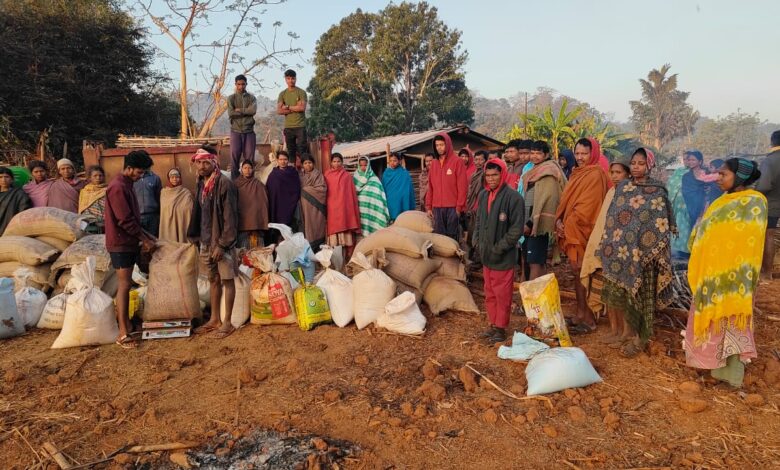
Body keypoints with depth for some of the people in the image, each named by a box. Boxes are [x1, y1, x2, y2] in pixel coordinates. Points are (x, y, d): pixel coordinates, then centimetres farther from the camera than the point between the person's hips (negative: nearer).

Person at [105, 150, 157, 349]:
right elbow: (125, 220, -20)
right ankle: (122, 334, -8)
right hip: (121, 243, -10)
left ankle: (126, 324, 21)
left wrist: (145, 234, 14)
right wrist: (145, 240, -13)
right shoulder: (118, 187, -17)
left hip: (129, 242, 10)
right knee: (124, 285, -10)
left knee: (125, 285, 13)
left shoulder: (126, 185, 14)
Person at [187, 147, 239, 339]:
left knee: (227, 280, 3)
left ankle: (227, 322, 12)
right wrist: (196, 236, 11)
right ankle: (214, 319, 27)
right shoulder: (202, 183, 10)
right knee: (213, 280, 16)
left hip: (222, 242, -7)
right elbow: (198, 213, 16)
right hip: (206, 242, 8)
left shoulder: (224, 183, -15)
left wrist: (222, 244, -19)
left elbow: (230, 217, -18)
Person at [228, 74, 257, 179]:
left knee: (249, 156, 1)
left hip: (249, 131, 1)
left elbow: (253, 111, -10)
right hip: (236, 131, -1)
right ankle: (234, 180, 5)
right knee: (234, 155, -1)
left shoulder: (251, 97, 8)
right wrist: (246, 112, -8)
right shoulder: (231, 98, 7)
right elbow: (230, 114, -8)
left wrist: (239, 110, -7)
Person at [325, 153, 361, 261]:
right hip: (332, 209, 1)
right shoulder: (327, 175, 10)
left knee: (347, 235, -5)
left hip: (345, 208, 0)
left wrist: (353, 209, 0)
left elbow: (352, 193, 7)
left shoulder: (347, 176, 8)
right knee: (333, 230, -5)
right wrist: (325, 207, 3)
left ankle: (348, 258, -1)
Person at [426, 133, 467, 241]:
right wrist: (429, 206, 9)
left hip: (452, 207, -4)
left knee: (452, 236, 0)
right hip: (437, 208, 5)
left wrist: (459, 207, -10)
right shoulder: (434, 164, 13)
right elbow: (430, 187, 15)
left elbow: (462, 186, -6)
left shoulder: (457, 162, -2)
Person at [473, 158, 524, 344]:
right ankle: (493, 325, 29)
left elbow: (517, 228, -15)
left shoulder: (513, 197, -14)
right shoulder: (483, 195, 8)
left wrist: (499, 247, -16)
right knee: (489, 293, 16)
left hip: (503, 257, -7)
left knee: (502, 294, 3)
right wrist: (477, 241, 6)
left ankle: (501, 328, 17)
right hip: (486, 254, 7)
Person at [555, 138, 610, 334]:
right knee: (577, 272, 12)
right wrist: (559, 220, -1)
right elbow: (566, 200, 14)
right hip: (571, 230, 8)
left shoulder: (595, 175, -11)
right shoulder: (577, 174, 16)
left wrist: (568, 224, -15)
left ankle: (587, 319, 6)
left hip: (583, 231, -8)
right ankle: (581, 314, 21)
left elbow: (587, 205, -18)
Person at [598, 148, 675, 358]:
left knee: (641, 293, 2)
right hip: (620, 249, 4)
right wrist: (608, 246, 7)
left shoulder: (657, 192, -3)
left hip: (643, 251, -4)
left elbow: (661, 226, -6)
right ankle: (632, 325, 26)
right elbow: (611, 218, 12)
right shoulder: (622, 188, 10)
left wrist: (656, 253, -12)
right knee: (615, 290, 1)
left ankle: (640, 337, 16)